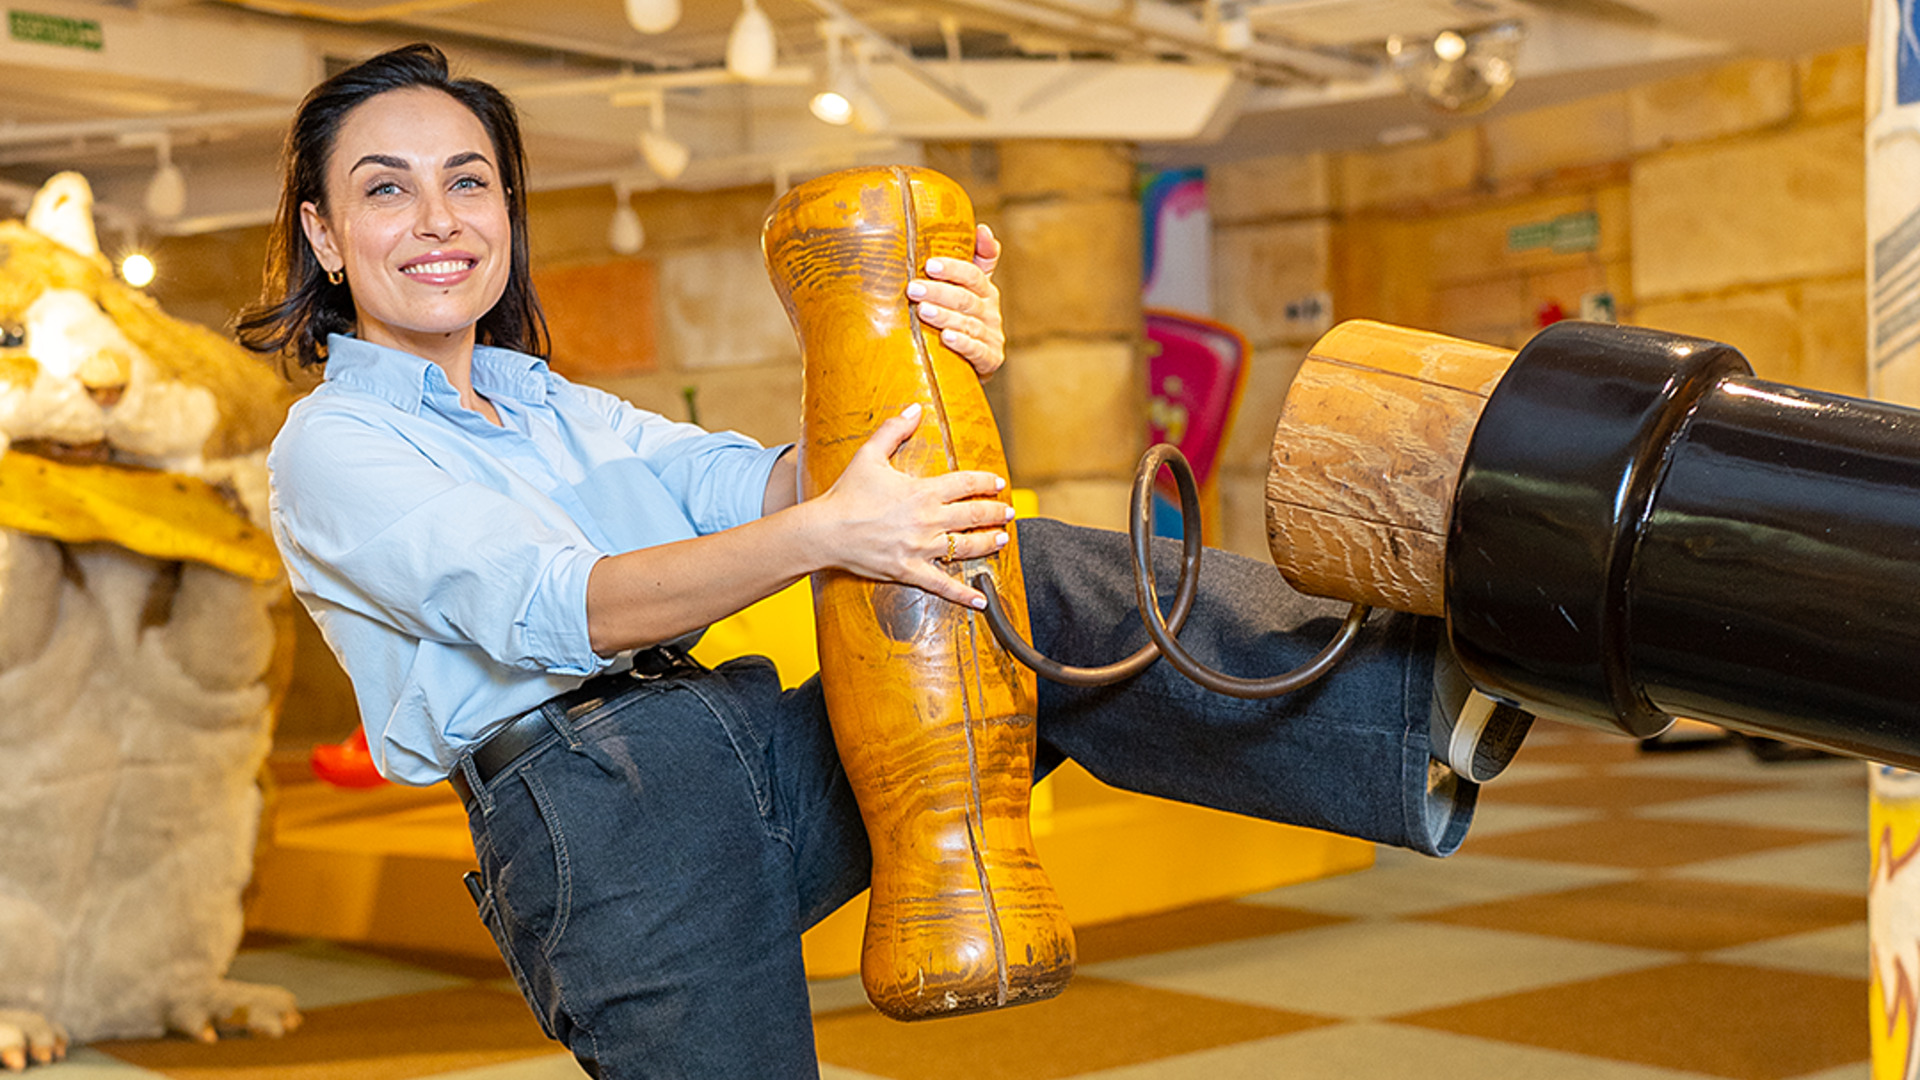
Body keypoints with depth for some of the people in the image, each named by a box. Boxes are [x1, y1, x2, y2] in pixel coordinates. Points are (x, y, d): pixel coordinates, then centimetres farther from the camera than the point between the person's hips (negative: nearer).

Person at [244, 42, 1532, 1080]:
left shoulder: (557, 409, 25)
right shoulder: (331, 447, 1)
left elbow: (753, 483, 6)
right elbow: (543, 605, -17)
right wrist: (820, 537, -31)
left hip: (766, 753, 5)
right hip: (588, 813, -5)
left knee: (1038, 586, -13)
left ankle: (1410, 709, -22)